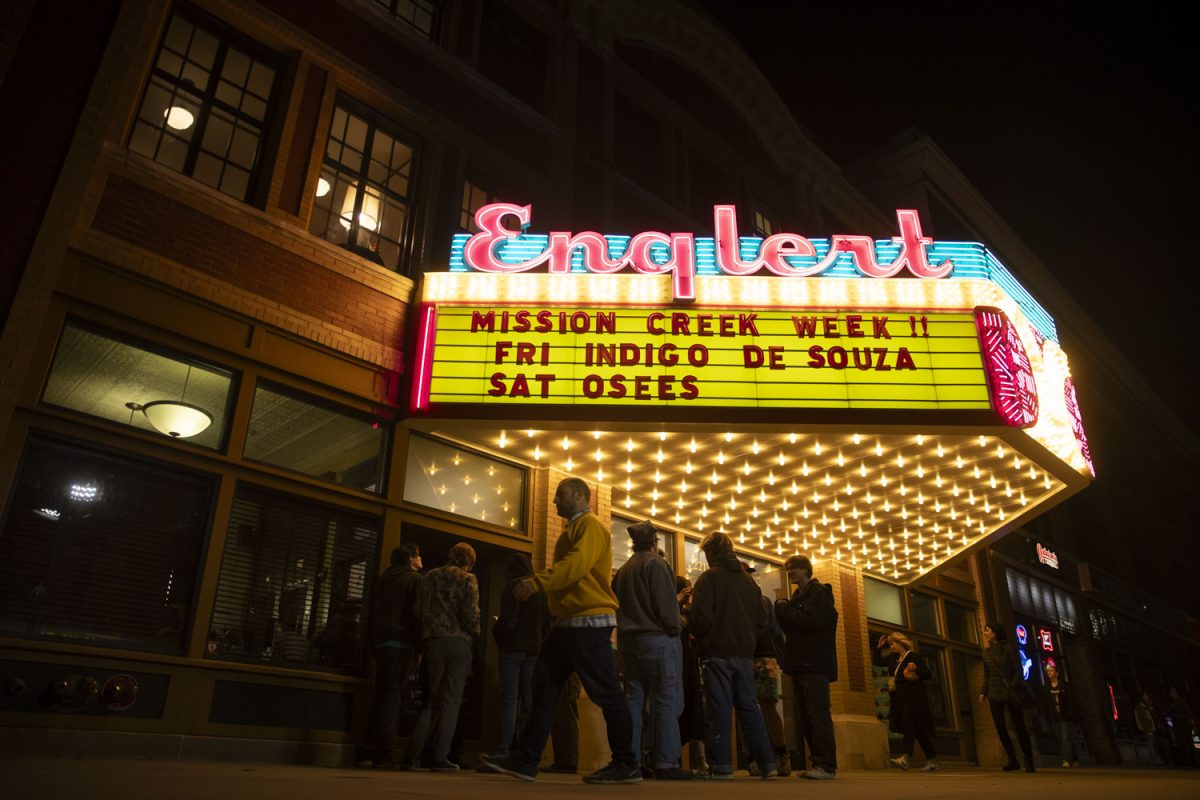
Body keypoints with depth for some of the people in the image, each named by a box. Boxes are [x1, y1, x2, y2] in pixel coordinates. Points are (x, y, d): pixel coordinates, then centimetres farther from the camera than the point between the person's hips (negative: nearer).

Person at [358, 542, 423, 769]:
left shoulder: (382, 579, 19)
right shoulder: (414, 579, -3)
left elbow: (373, 613, 19)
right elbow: (416, 614, -10)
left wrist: (375, 645, 18)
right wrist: (419, 649, -7)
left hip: (381, 642, 7)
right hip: (402, 644, -7)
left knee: (380, 698, 12)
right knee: (393, 697, -6)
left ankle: (368, 752, 11)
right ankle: (385, 754, -9)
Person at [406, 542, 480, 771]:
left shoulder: (431, 576, 11)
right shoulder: (467, 579, -3)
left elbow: (419, 609, 9)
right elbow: (471, 613, -12)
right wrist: (475, 632, 6)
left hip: (434, 641, 4)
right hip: (458, 641, -4)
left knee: (434, 698, 16)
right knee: (451, 699, 2)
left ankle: (415, 748, 2)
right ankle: (439, 757, 1)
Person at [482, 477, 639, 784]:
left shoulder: (590, 525, -7)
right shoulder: (572, 529, 24)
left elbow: (577, 564, -22)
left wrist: (537, 582, -26)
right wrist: (538, 586, 8)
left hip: (589, 621, -10)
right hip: (567, 622, 10)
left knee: (605, 692, -5)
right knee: (544, 687, 7)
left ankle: (626, 765, 4)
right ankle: (526, 760, 10)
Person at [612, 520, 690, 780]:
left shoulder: (623, 569, 16)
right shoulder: (656, 563, -8)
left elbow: (617, 603, 17)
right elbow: (665, 602, -15)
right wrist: (674, 629, -8)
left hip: (628, 639, 8)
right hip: (657, 638, -8)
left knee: (634, 700, 10)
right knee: (666, 701, -5)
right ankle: (667, 763, -7)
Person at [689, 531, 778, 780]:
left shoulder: (709, 578, -7)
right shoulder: (749, 580, 11)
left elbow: (702, 616, -15)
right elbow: (762, 620, 10)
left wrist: (699, 638, 3)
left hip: (717, 652, -5)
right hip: (744, 653, 5)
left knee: (720, 708, -1)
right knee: (749, 706, 11)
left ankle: (722, 766, -2)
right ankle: (767, 763, 11)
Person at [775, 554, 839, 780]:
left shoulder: (817, 591, -3)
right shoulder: (798, 596, 23)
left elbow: (810, 620, -17)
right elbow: (789, 626, 21)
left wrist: (784, 609, -6)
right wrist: (784, 611, 3)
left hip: (815, 663, -9)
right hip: (800, 663, 9)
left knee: (817, 714, -11)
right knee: (804, 717, 7)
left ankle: (826, 765, -10)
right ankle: (819, 762, 11)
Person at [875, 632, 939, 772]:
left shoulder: (912, 657, -7)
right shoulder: (894, 658, 16)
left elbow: (927, 674, -10)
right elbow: (878, 660, 31)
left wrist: (915, 668, -26)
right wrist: (879, 646, 20)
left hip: (913, 697, -8)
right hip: (901, 699, 8)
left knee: (907, 723, -23)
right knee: (917, 731, 10)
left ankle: (905, 758, -36)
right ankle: (932, 760, 17)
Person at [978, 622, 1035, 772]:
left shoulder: (1009, 648, -4)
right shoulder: (986, 651, 9)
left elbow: (1018, 670, -7)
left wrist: (1013, 687, -19)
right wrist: (983, 692, 4)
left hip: (1011, 693, -4)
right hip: (994, 694, 4)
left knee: (1019, 727, 0)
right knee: (1000, 727, -5)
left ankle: (1029, 761, 11)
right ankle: (1012, 759, 3)